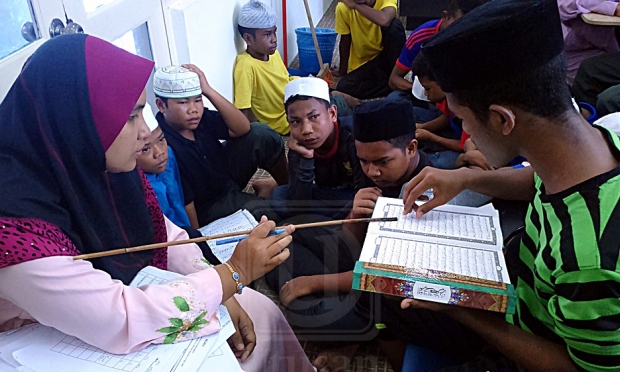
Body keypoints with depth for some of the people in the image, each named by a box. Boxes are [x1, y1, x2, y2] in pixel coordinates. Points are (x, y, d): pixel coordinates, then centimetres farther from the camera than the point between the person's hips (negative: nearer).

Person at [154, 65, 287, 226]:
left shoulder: (200, 118, -11)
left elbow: (242, 129, -19)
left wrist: (209, 90, -26)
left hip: (226, 176, 7)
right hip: (207, 207, -7)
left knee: (261, 134, -6)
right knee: (268, 212, -26)